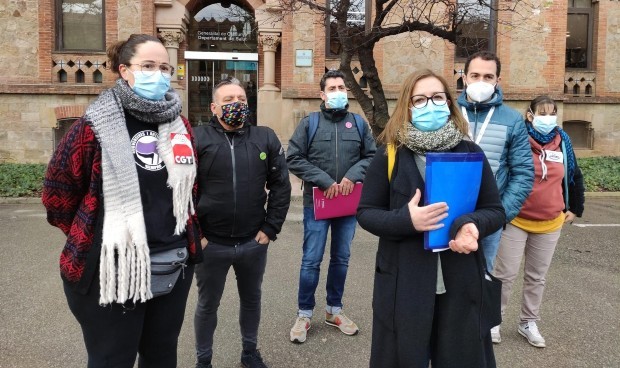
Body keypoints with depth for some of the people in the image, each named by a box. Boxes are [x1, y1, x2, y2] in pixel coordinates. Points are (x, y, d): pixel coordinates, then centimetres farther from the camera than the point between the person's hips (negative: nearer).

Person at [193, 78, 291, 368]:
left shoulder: (266, 139, 0)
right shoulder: (197, 140, -8)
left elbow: (281, 186, 2)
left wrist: (270, 228, -3)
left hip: (254, 242, 3)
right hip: (210, 244, -2)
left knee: (251, 299, 21)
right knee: (207, 305, 16)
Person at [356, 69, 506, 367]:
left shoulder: (470, 152, 3)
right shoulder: (389, 154, -3)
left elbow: (495, 210, 5)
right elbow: (365, 212, -3)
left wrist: (473, 225, -18)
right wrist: (406, 219, -21)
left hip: (459, 283, 2)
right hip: (403, 284, -1)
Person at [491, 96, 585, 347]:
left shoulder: (562, 142, 3)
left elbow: (575, 177, 16)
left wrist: (575, 209, 16)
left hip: (550, 224, 4)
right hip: (516, 221, -4)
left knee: (537, 277, 14)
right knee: (506, 274, 1)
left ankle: (528, 322, 29)